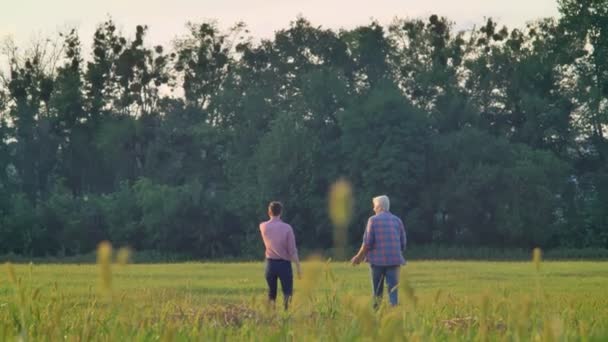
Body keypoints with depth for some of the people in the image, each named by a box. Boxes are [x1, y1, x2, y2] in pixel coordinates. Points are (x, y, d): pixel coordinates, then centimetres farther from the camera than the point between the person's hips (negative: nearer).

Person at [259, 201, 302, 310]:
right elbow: (292, 250, -9)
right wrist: (298, 267, -4)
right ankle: (286, 310, -24)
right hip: (284, 264, -2)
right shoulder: (287, 228, -9)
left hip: (270, 263, 3)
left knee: (271, 292, 16)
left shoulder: (263, 226, -1)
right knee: (287, 292, -1)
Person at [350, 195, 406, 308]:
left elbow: (367, 243, -7)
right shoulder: (397, 220, 8)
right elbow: (402, 244, 7)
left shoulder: (373, 220, -2)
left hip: (377, 260, -2)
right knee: (393, 290, 0)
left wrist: (359, 257, 5)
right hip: (394, 260, 2)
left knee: (377, 292, 10)